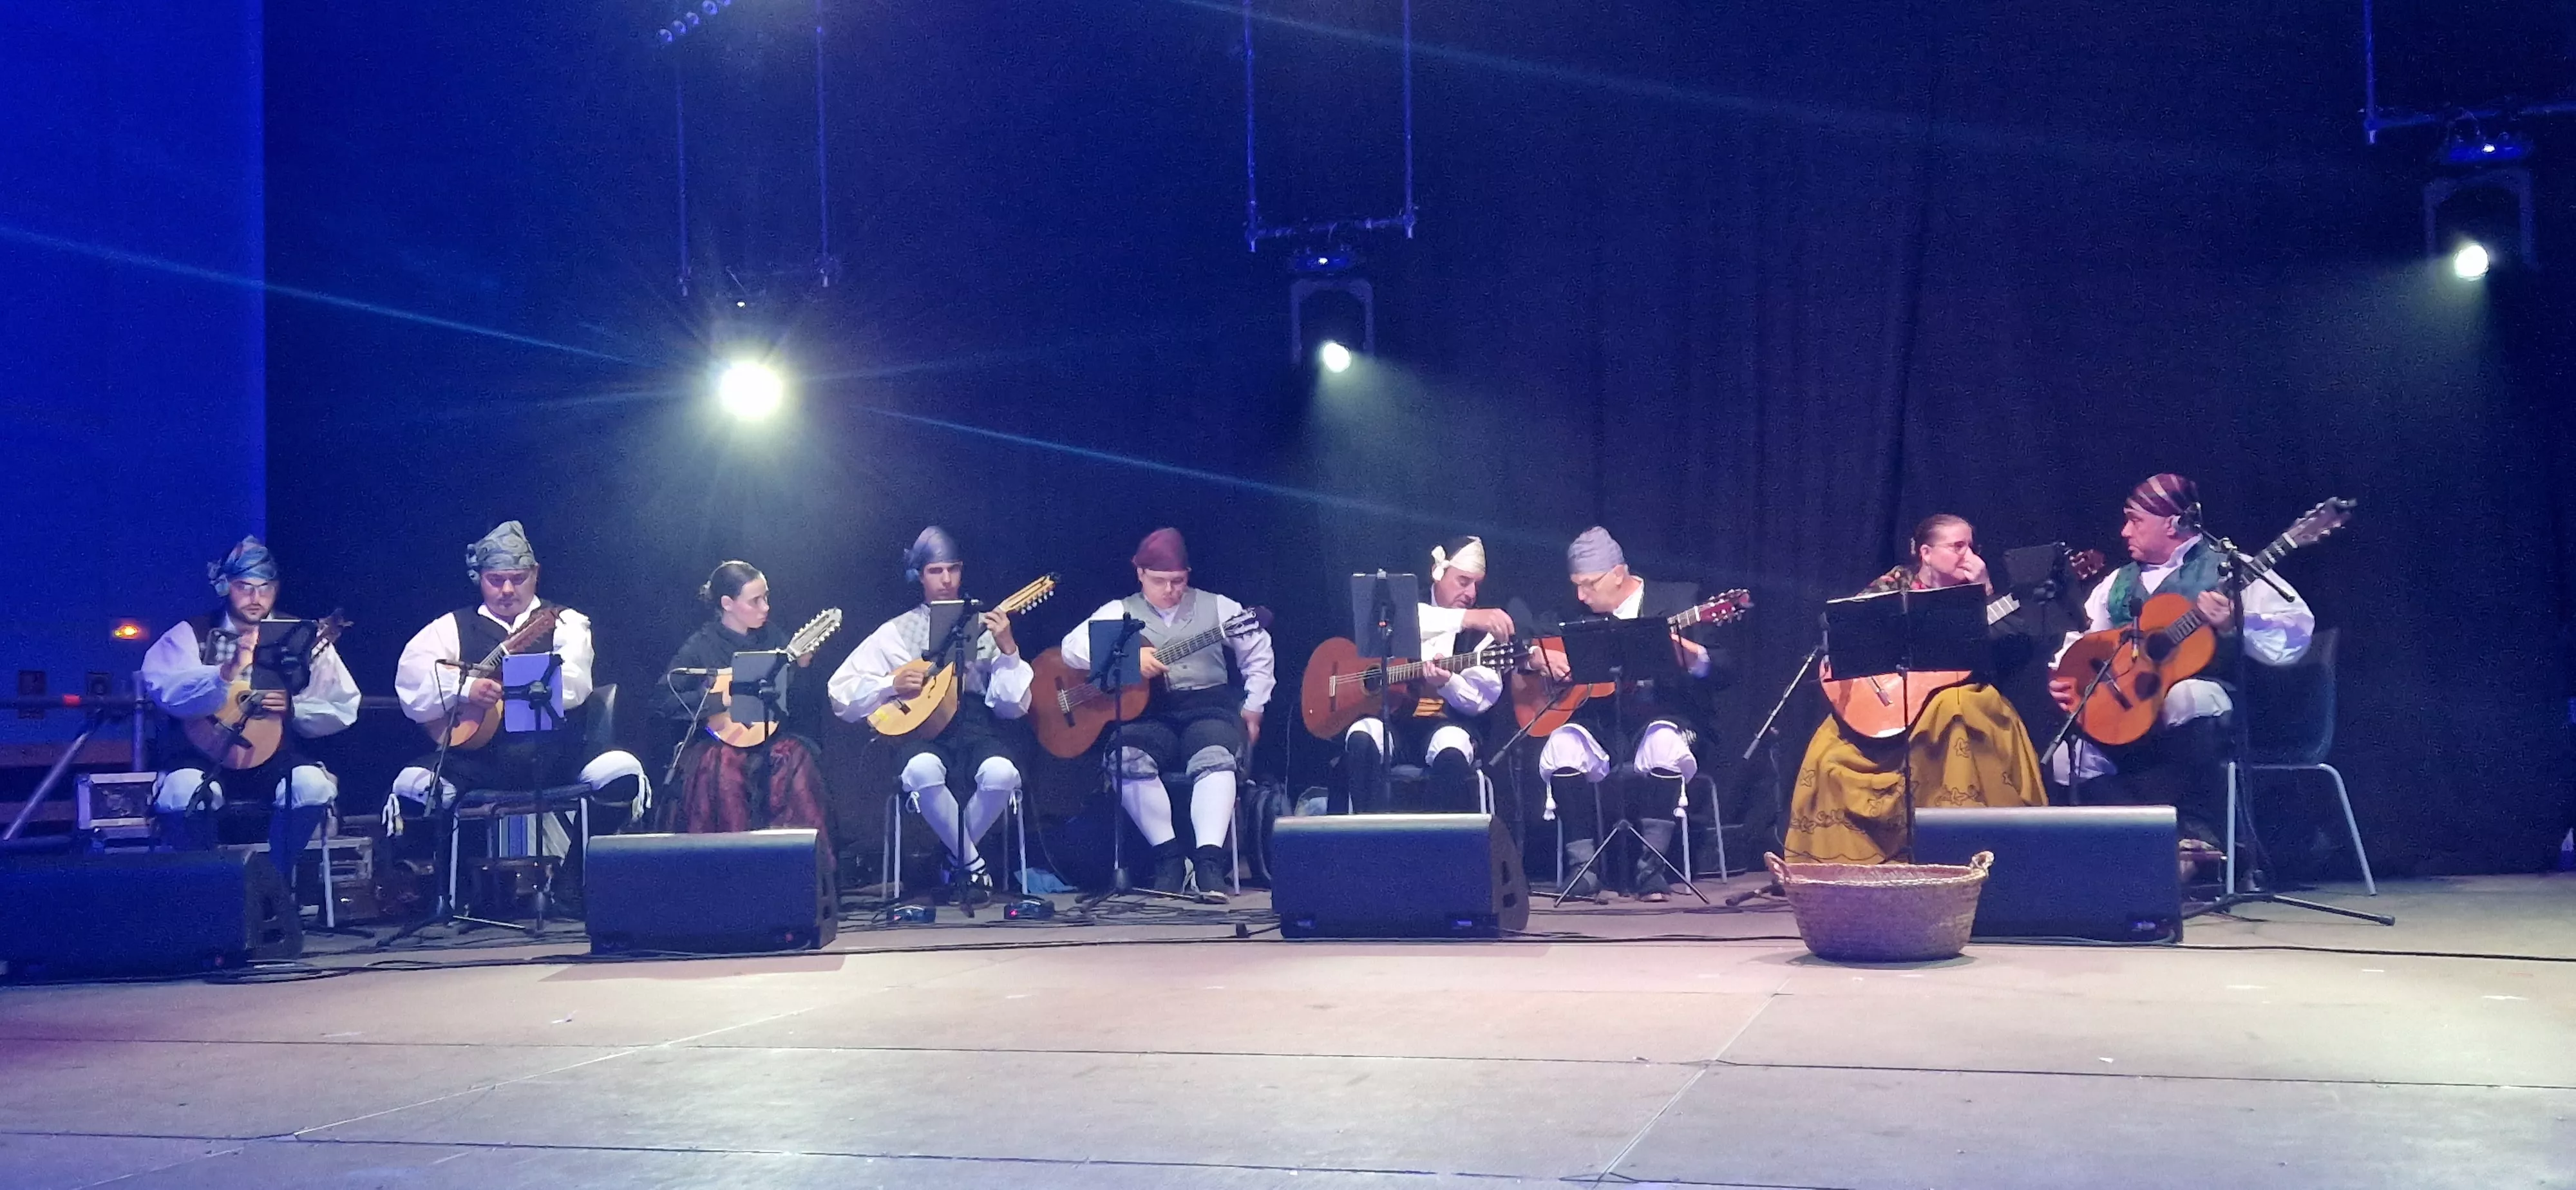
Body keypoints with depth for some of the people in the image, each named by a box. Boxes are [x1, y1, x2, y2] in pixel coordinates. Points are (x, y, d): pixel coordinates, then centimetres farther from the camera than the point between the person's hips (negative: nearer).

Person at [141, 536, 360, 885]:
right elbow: (164, 692, -17)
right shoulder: (191, 634, 3)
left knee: (313, 785, -29)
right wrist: (228, 672, -33)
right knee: (184, 788, -33)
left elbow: (344, 708, 5)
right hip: (205, 754, -1)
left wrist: (295, 708, -13)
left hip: (275, 757, 1)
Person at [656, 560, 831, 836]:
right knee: (723, 765, -34)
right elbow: (662, 701, -9)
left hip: (772, 737, 3)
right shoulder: (701, 646, -2)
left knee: (797, 757, -28)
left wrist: (802, 666, -8)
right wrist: (718, 699, -17)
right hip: (718, 742, -2)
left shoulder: (772, 636, 8)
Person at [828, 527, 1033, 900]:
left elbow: (1013, 707, 3)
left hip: (978, 725, 1)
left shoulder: (985, 627, 12)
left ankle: (956, 856, -4)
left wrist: (1007, 648, -10)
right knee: (923, 770, -38)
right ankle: (972, 864, -15)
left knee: (1000, 772, -34)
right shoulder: (896, 632, 12)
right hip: (921, 727, -1)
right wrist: (893, 684, -6)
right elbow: (841, 695, 9)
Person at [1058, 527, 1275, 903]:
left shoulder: (1216, 607, 13)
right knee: (1126, 759, -31)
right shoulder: (1121, 612, 10)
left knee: (1215, 758, -34)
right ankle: (1168, 854, -19)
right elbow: (1072, 647, -3)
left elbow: (1258, 652, 18)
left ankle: (1209, 859, -40)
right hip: (1148, 714, 0)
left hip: (1208, 707, 0)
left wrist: (1252, 708, 9)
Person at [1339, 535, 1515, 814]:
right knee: (1362, 738, -31)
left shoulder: (1482, 629, 6)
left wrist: (1446, 683, -27)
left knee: (1452, 749, -34)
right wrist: (1466, 618, -35)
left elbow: (1479, 701, -5)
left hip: (1446, 723, 0)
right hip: (1389, 716, 0)